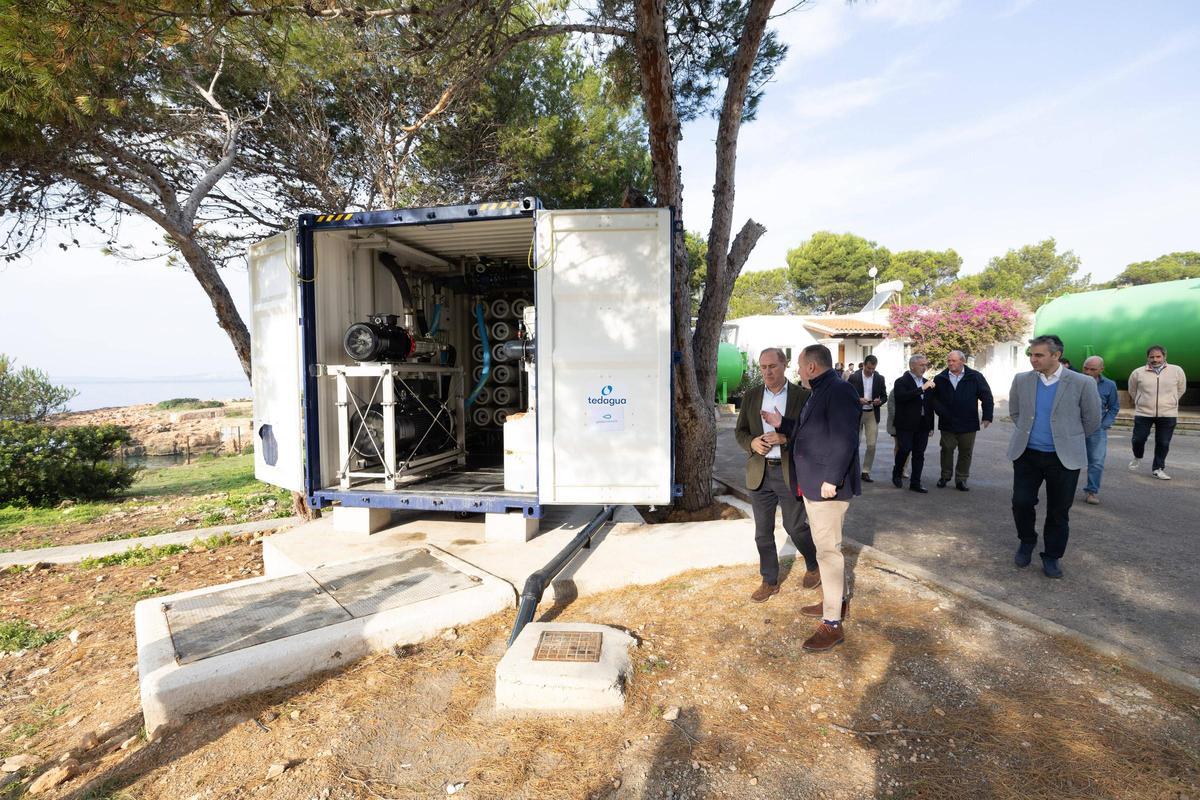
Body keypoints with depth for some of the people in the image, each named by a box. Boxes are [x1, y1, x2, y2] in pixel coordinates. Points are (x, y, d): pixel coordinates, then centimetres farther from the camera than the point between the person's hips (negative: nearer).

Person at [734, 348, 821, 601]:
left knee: (796, 527, 8)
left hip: (790, 472, -3)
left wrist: (786, 438, -21)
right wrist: (751, 443, -13)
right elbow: (740, 430, 9)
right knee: (763, 532, 9)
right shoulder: (751, 396, 6)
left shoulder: (803, 396, -4)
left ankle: (813, 566, 37)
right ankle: (769, 581, 25)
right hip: (759, 472, 3)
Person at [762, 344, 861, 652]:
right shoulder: (820, 393, 17)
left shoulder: (839, 391, -17)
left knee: (828, 550, -4)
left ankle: (833, 624, 5)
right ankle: (836, 600, 37)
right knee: (826, 546, 21)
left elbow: (844, 439, -24)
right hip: (811, 484, 11)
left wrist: (832, 479, -26)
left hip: (827, 487, -11)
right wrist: (782, 424, 17)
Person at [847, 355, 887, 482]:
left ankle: (866, 471, 9)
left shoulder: (880, 379, 3)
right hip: (856, 414, -2)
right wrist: (858, 400, -18)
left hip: (872, 414, 2)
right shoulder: (853, 377, -4)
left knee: (871, 445, -2)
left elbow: (884, 396, 9)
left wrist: (879, 401, -13)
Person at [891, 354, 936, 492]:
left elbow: (930, 405, 17)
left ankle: (915, 483, 12)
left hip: (922, 425, 6)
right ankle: (897, 473, 18)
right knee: (905, 449, -7)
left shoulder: (926, 383, 13)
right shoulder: (901, 381, -5)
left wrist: (930, 426, 15)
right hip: (906, 424, -5)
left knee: (919, 454, 6)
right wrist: (922, 389, -27)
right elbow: (901, 397, -25)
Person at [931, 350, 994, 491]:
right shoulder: (940, 378, -1)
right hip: (947, 423, 1)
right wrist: (941, 412, -9)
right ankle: (945, 476, 24)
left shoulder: (975, 377, -4)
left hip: (968, 424, 0)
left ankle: (961, 480, 18)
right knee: (947, 450, 9)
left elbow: (986, 397, -2)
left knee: (966, 453, 8)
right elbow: (934, 398, 5)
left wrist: (987, 416, -7)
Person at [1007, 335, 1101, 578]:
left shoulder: (1082, 383, -9)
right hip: (1026, 454, 2)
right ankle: (1027, 541, 27)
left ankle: (1052, 556, 23)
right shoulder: (1021, 380, -1)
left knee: (1059, 511, 7)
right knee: (1021, 502, 1)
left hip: (1064, 457, -2)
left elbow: (1092, 421, 3)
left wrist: (1069, 440, 12)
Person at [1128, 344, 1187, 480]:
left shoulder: (1177, 371, 1)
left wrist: (1169, 403, 18)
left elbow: (1181, 389, 15)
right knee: (1138, 439, 1)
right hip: (1143, 413, 0)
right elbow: (1132, 391, 15)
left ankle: (1157, 468, 17)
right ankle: (1137, 458, 30)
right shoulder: (1138, 373, -1)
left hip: (1168, 415, 1)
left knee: (1163, 443, 4)